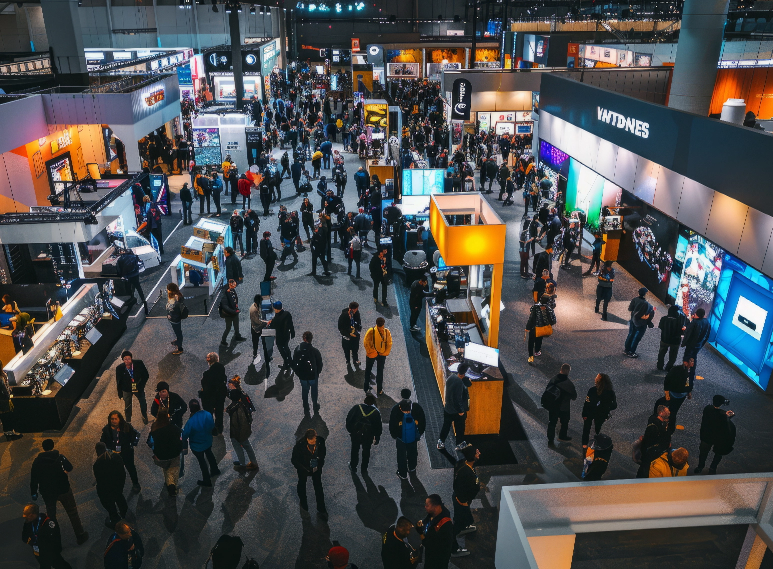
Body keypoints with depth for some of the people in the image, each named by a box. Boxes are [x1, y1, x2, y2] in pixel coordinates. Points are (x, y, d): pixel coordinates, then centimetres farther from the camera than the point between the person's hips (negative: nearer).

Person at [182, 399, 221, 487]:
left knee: (202, 462, 18)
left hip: (197, 446, -4)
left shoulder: (191, 421, -35)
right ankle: (215, 470, 56)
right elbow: (212, 426, -4)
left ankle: (207, 482, 37)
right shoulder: (208, 415, -22)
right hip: (208, 441, 4)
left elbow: (185, 435, -22)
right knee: (209, 454, 33)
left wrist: (184, 446, -5)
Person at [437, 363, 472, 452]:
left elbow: (469, 384, 7)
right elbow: (457, 398, -28)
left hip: (447, 408, 7)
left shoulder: (451, 376, -5)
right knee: (459, 428, 16)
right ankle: (459, 445, 33)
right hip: (457, 410, -7)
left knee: (446, 426, 22)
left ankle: (441, 443, 32)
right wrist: (461, 411, -19)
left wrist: (466, 378, -8)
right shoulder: (459, 382, -31)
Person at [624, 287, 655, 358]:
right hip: (640, 325, -6)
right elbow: (643, 317, -26)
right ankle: (631, 352, 26)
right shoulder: (646, 304, -29)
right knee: (637, 338, 13)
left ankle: (626, 349, 37)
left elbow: (630, 309, -3)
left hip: (633, 321, 6)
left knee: (631, 335, 22)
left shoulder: (635, 300, -11)